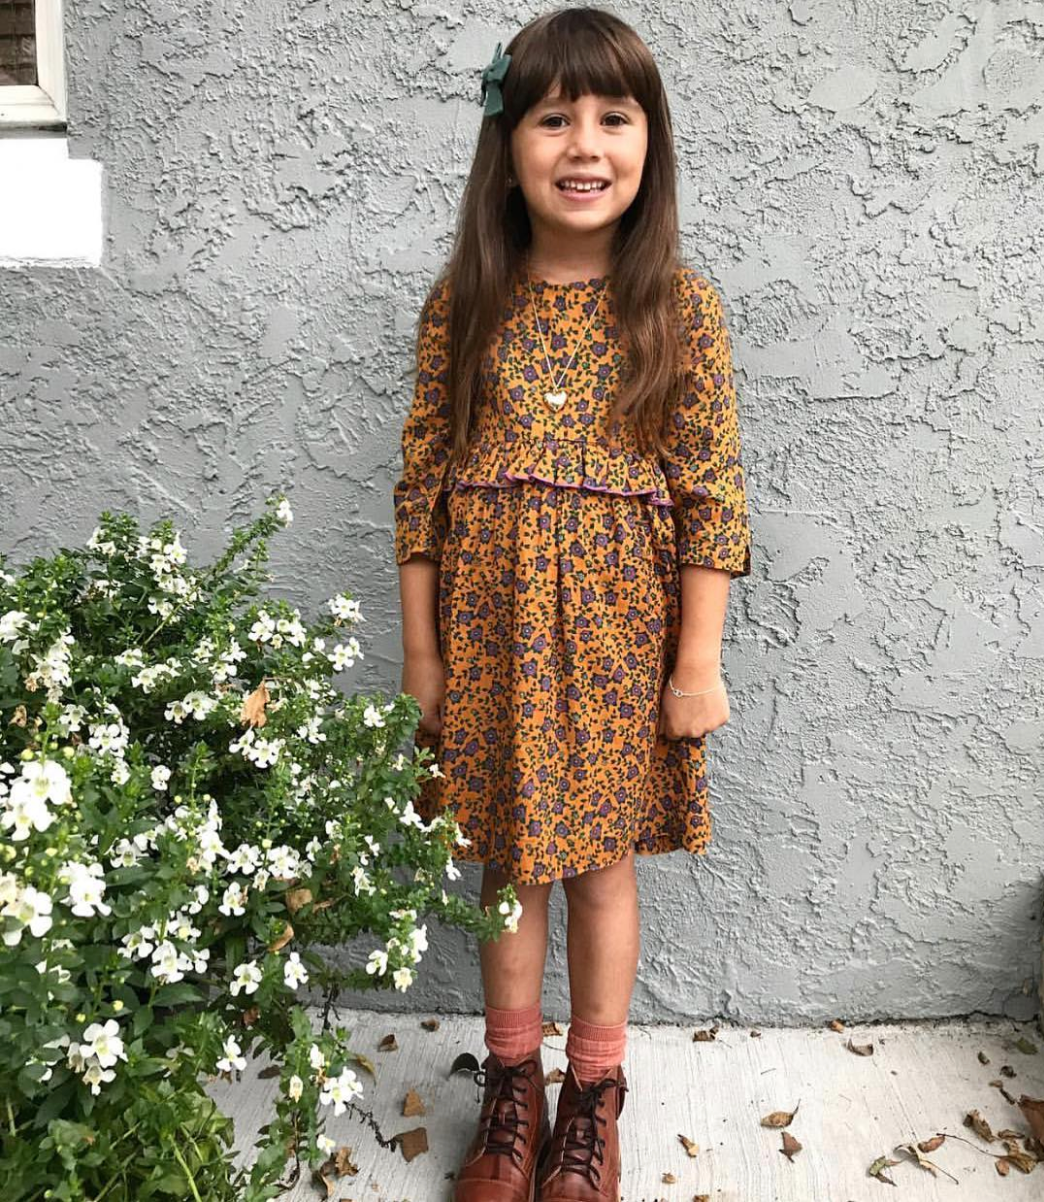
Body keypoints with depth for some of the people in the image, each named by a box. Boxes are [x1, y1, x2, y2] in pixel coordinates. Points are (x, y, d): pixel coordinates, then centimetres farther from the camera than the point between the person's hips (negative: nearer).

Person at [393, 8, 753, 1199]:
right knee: (508, 863, 15)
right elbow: (423, 484, 0)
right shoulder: (463, 302, -1)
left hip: (619, 632, -1)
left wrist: (697, 663, -6)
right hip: (491, 631, 2)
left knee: (601, 866, 13)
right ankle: (513, 1085, 38)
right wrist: (420, 647, 1)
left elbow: (713, 497, -5)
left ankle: (594, 1095, 37)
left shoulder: (681, 307, -5)